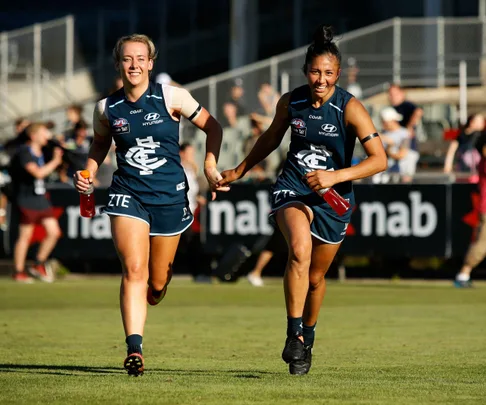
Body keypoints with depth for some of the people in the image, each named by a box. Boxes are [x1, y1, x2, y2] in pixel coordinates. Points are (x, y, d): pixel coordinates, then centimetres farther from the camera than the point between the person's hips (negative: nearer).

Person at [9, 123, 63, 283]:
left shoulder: (40, 153, 13)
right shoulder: (24, 152, -14)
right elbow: (38, 173, -24)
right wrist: (55, 161, -18)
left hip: (40, 199, 8)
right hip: (27, 201, -8)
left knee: (54, 232, 2)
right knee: (25, 235, -3)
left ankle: (39, 265, 18)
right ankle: (19, 272, 7)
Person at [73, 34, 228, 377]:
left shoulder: (171, 98, -5)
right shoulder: (106, 108, 1)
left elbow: (213, 128, 5)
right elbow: (100, 145, 20)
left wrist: (211, 168, -4)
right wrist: (88, 174, 2)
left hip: (170, 197, 0)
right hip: (128, 194, 0)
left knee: (157, 283, 9)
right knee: (134, 270, -20)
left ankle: (150, 297, 47)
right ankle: (134, 348, -24)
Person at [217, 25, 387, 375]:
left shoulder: (350, 108, -17)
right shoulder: (291, 102, -6)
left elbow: (380, 159, -22)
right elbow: (271, 138, 15)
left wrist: (336, 176, -32)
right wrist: (240, 171, 24)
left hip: (333, 198, 0)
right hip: (293, 188, 0)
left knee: (315, 277, 12)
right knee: (300, 248, -30)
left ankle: (307, 340, 39)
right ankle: (294, 335, -27)